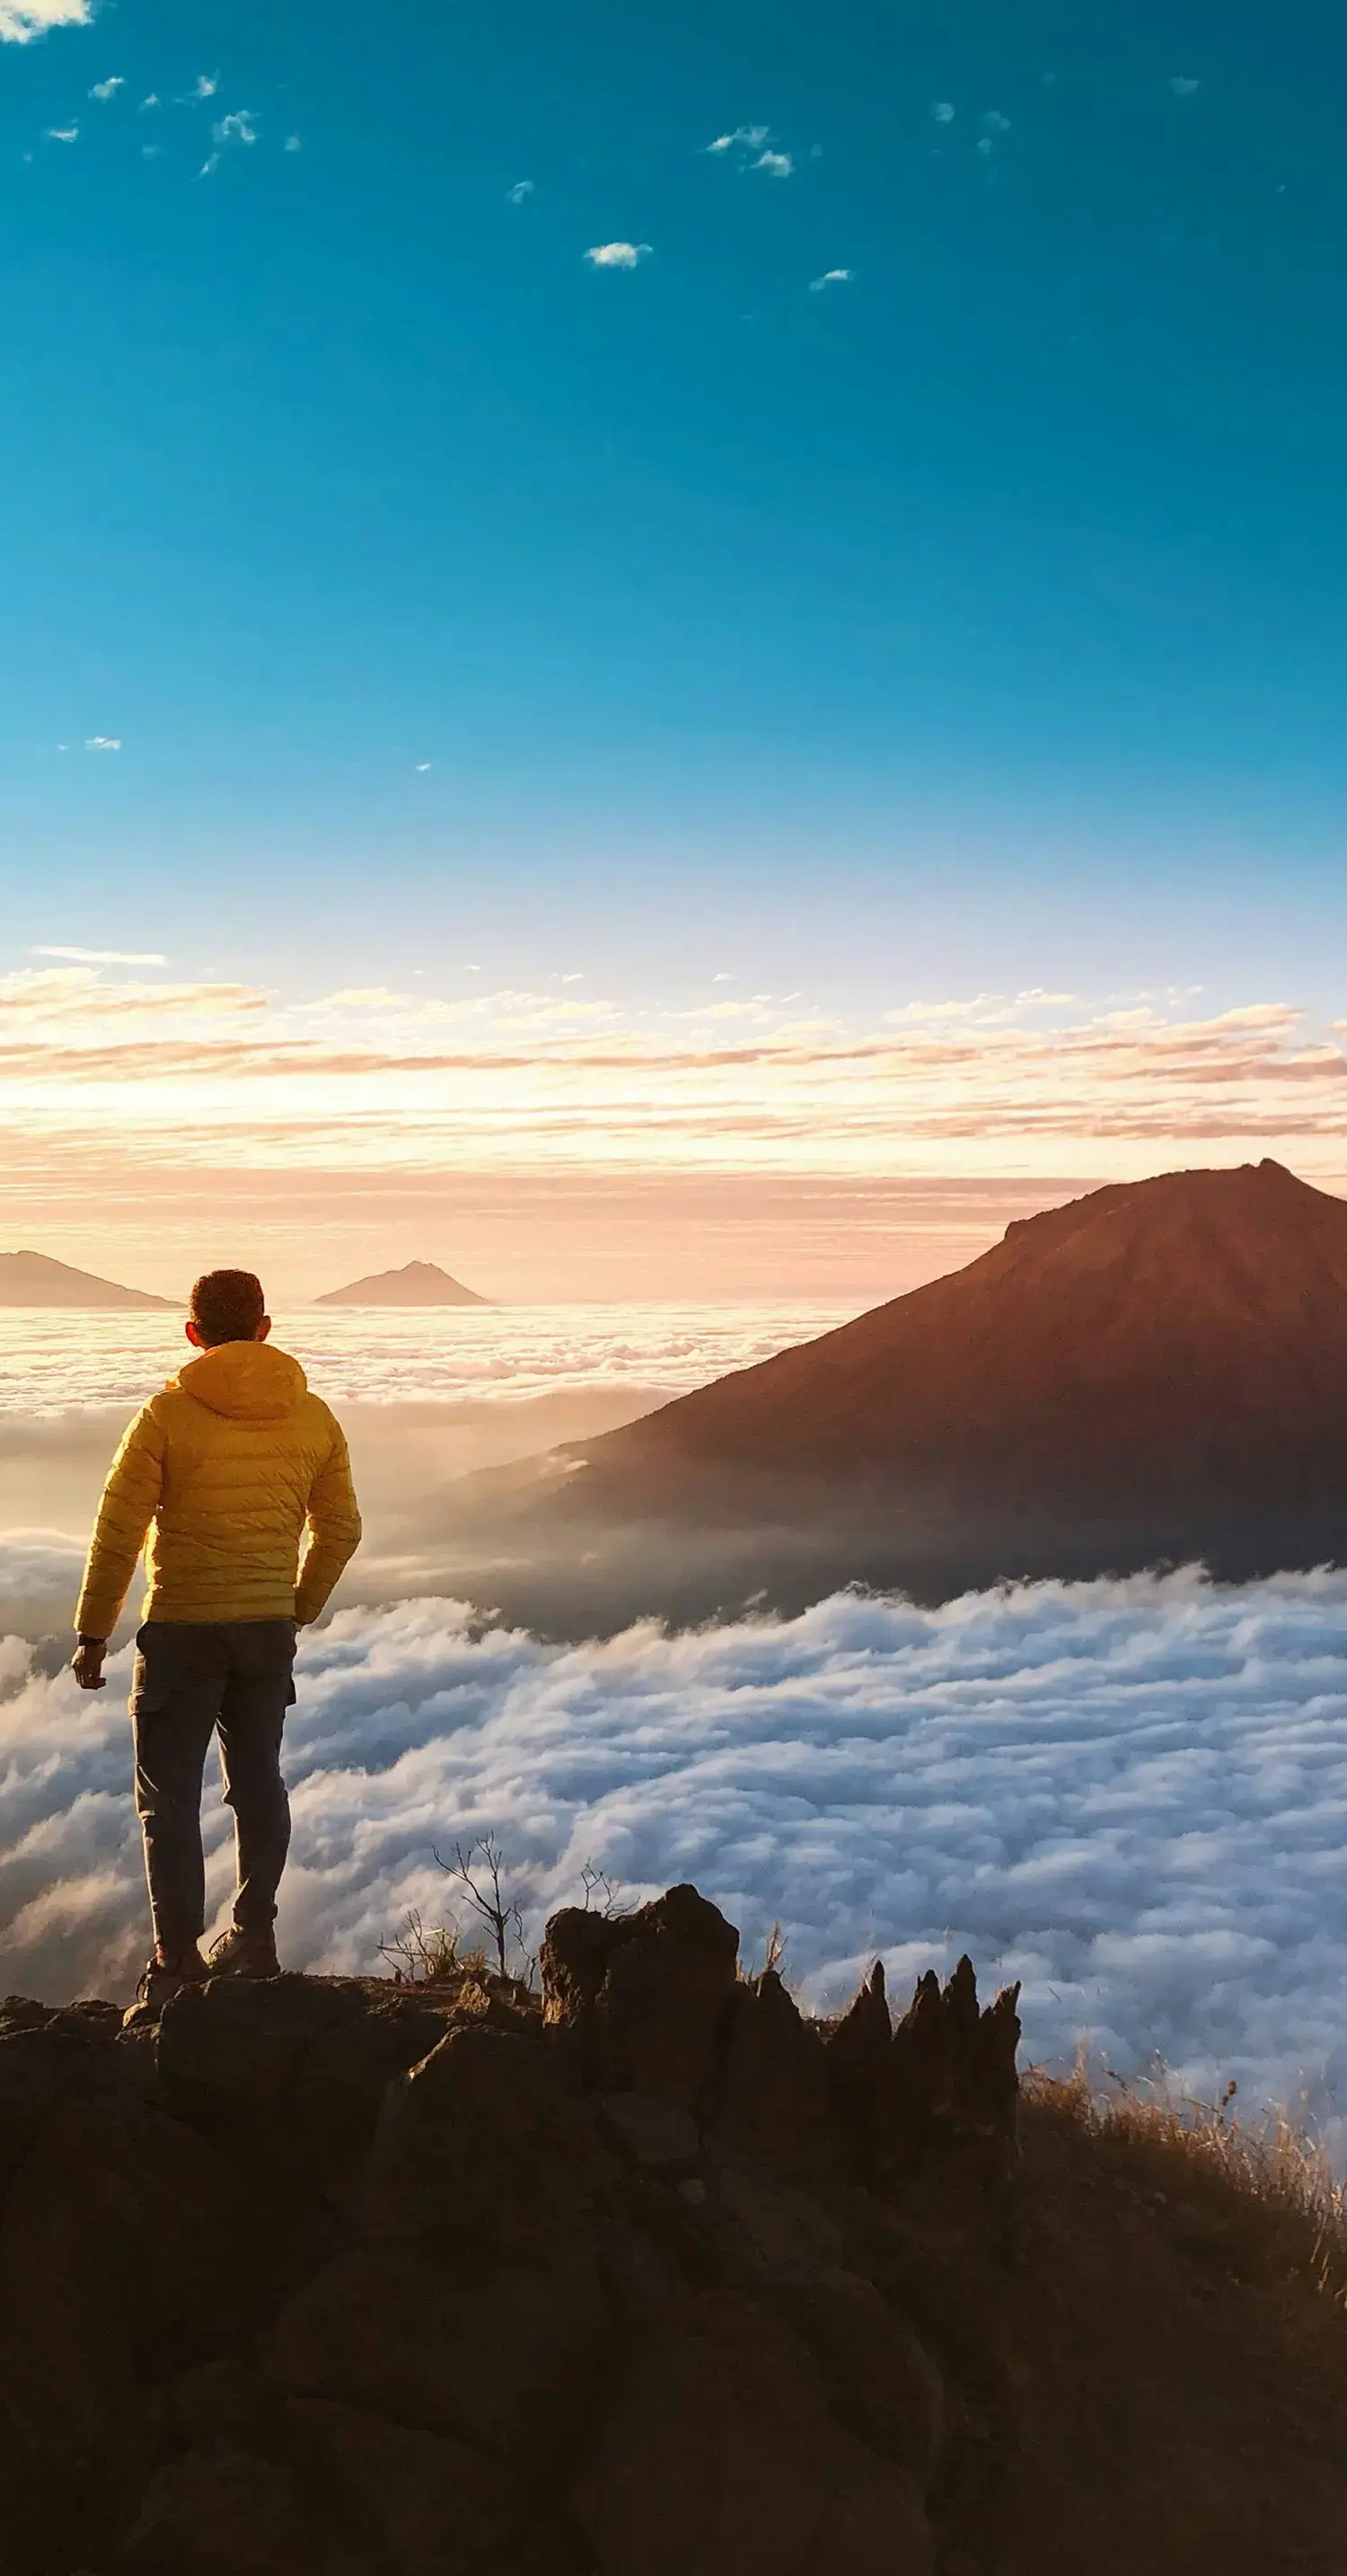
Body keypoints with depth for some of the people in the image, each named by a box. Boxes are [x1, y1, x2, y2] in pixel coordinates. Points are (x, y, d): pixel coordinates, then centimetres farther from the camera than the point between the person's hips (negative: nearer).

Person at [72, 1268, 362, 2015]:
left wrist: (93, 1634, -1)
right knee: (258, 1781, 18)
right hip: (269, 1630, 4)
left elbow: (118, 1532, -10)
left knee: (169, 1797, 3)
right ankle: (254, 1938, 27)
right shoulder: (312, 1417, 1)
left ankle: (177, 1962, 1)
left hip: (181, 1631, -4)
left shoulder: (167, 1414, -11)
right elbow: (340, 1528, 8)